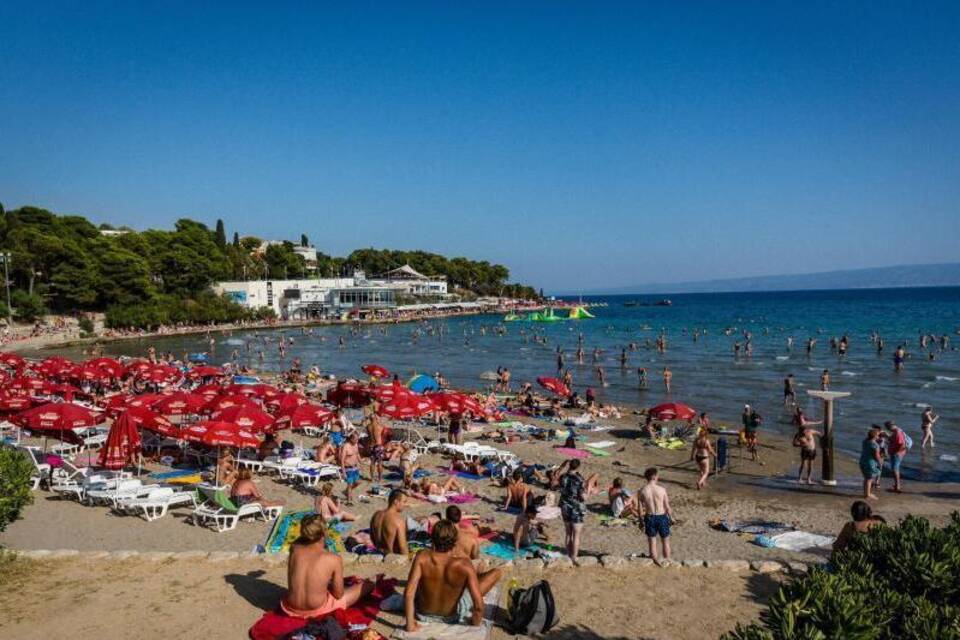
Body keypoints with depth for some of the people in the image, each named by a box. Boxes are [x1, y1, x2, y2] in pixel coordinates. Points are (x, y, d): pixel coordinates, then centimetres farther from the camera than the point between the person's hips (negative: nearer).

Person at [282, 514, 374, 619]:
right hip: (318, 610, -5)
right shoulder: (334, 559, -20)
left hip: (292, 609, 5)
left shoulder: (295, 549, -10)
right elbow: (338, 595, -9)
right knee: (368, 585, 10)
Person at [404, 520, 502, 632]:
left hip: (423, 614, 2)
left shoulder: (422, 557, -27)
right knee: (496, 572, 8)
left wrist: (410, 624, -15)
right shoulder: (464, 565, -30)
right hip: (452, 616, -2)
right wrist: (476, 623, -8)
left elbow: (408, 594, -29)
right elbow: (478, 605, -29)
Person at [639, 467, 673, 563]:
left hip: (649, 518, 1)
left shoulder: (642, 491, -10)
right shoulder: (662, 489, -14)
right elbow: (667, 507, -7)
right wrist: (671, 517, 9)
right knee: (665, 542, 19)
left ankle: (655, 562, 25)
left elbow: (640, 509, -4)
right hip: (662, 517, -1)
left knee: (652, 542, 15)